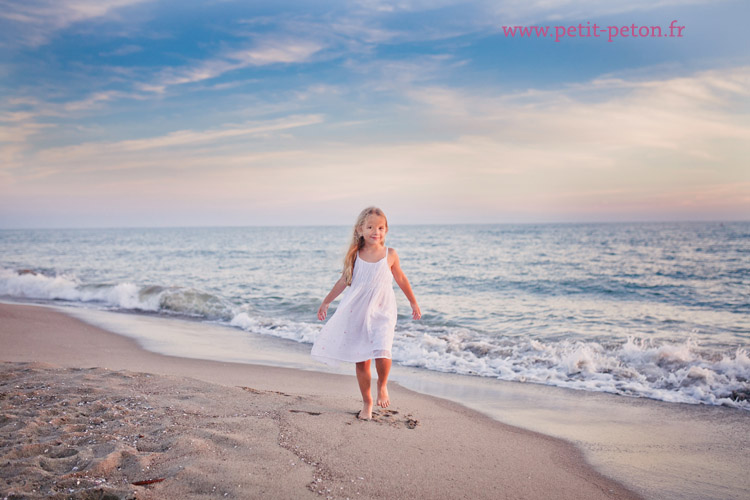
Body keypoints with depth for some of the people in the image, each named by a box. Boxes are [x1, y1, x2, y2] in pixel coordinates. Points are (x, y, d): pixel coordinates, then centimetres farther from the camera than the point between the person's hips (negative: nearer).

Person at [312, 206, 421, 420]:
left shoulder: (390, 255, -2)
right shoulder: (355, 255, -1)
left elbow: (401, 279, 13)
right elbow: (344, 280, 11)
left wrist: (414, 303, 19)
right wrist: (326, 302, 15)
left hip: (381, 312, -1)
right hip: (357, 313, 1)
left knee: (382, 353, -21)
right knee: (361, 361, 5)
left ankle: (382, 385, 12)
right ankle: (367, 403, 22)